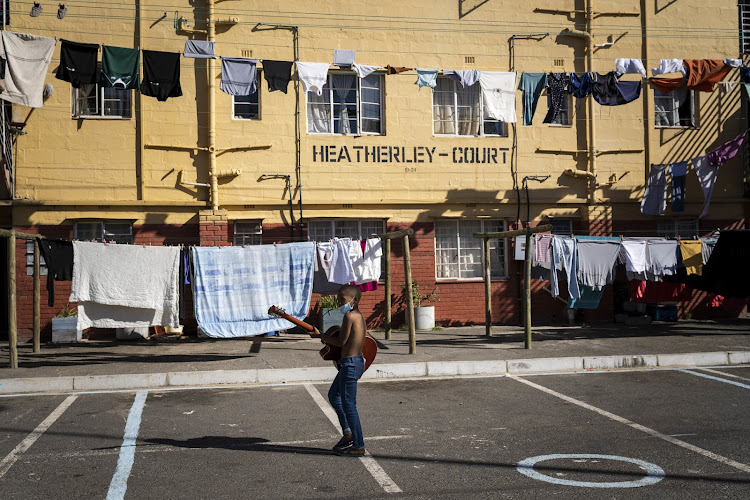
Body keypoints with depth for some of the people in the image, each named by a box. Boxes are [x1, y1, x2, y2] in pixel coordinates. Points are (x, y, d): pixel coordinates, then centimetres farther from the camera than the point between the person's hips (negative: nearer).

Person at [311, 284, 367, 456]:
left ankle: (358, 447, 4)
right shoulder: (360, 316, 12)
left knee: (348, 405, -3)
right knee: (333, 395, 24)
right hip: (358, 361, 10)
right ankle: (348, 432, 27)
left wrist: (320, 335, -4)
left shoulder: (349, 316, -16)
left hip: (350, 364, -10)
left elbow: (341, 342, -16)